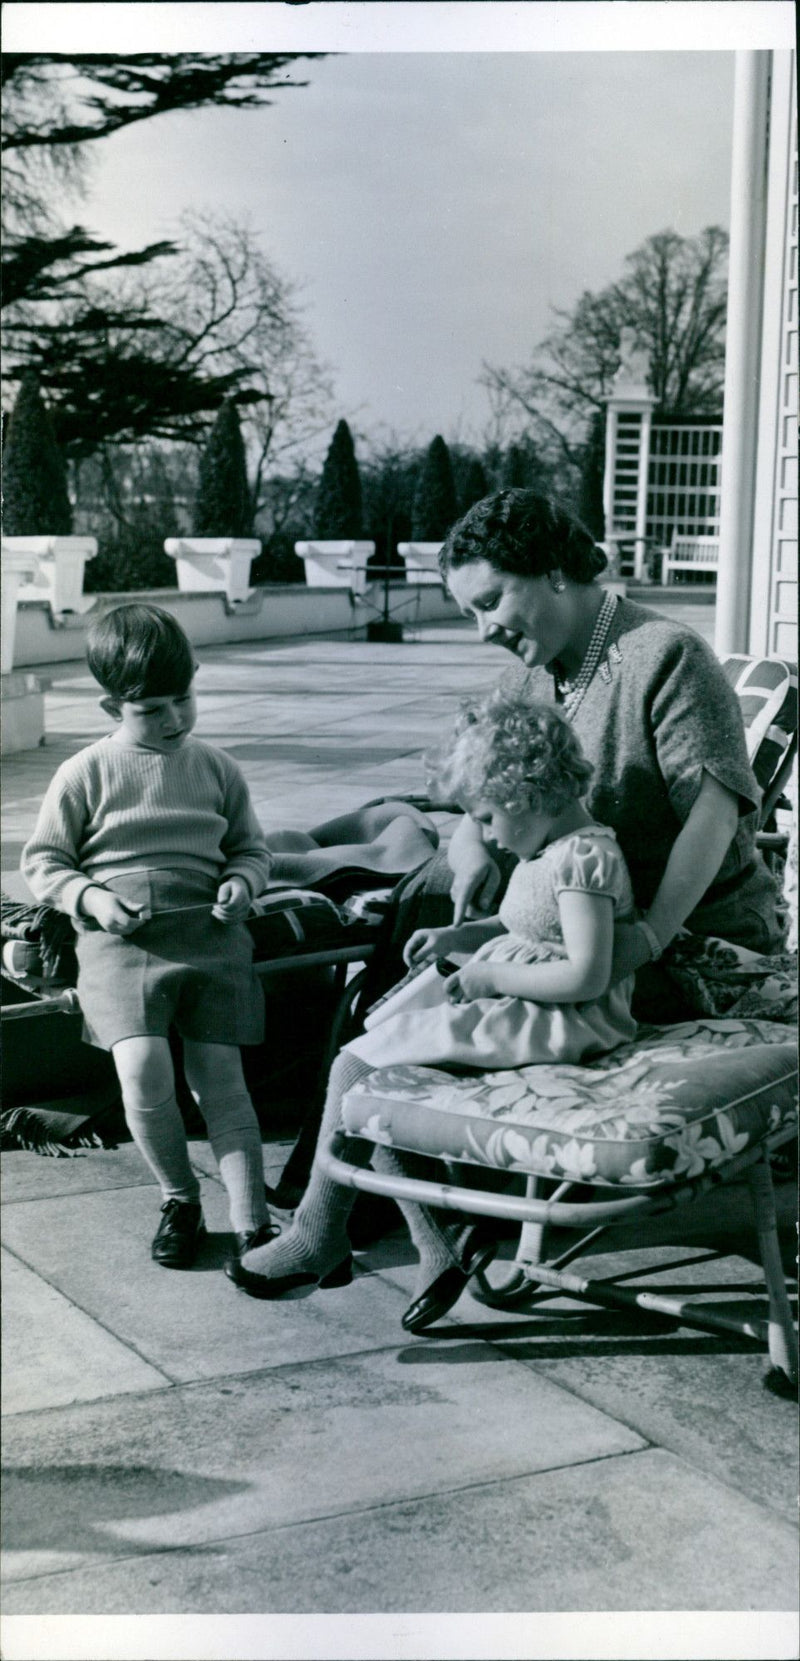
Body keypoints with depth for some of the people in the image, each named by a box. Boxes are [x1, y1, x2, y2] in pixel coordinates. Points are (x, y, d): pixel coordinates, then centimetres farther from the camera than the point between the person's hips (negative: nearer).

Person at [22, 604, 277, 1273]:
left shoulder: (215, 767, 11)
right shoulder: (85, 774, 3)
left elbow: (251, 847, 21)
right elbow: (42, 863, 8)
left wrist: (241, 882, -2)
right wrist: (90, 898, -10)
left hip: (208, 931, 2)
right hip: (121, 939, -2)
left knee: (219, 1077, -6)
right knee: (144, 1069, -20)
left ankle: (253, 1225, -1)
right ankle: (179, 1200, 4)